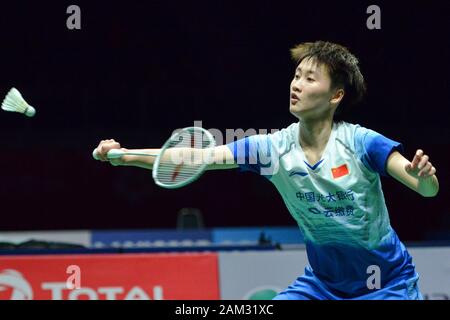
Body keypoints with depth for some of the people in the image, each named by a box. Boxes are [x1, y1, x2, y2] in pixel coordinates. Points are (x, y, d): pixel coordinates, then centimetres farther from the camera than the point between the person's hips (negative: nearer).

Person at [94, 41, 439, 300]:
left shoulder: (361, 143, -20)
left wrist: (423, 176, -46)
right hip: (322, 281, 4)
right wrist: (126, 156, -26)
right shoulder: (274, 147, -10)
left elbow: (428, 190, -21)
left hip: (387, 283, -4)